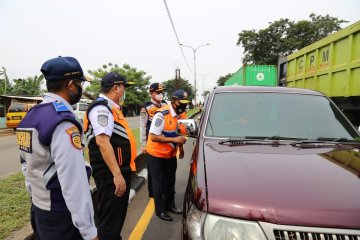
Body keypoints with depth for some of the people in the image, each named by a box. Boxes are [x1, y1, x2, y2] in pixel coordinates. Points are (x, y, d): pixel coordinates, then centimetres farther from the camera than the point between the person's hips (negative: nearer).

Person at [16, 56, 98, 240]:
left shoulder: (31, 115, 4)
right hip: (61, 216, -8)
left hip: (37, 209, 8)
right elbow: (74, 182, -28)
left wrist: (36, 196, 22)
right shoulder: (63, 123, -25)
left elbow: (27, 165, 12)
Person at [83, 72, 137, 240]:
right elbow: (102, 142, -27)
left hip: (120, 171, 10)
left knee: (118, 216, 25)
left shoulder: (110, 108, 15)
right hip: (111, 174, -10)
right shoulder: (101, 108, -16)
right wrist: (117, 174, -29)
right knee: (109, 220, 3)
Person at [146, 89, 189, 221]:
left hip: (171, 154, 7)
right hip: (157, 154, -7)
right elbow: (154, 137, -26)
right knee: (159, 184, 6)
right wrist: (174, 140, -31)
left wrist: (180, 145, 4)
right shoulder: (161, 114, -24)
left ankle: (170, 205, 37)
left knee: (170, 182, 19)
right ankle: (160, 210, 22)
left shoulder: (180, 114, 1)